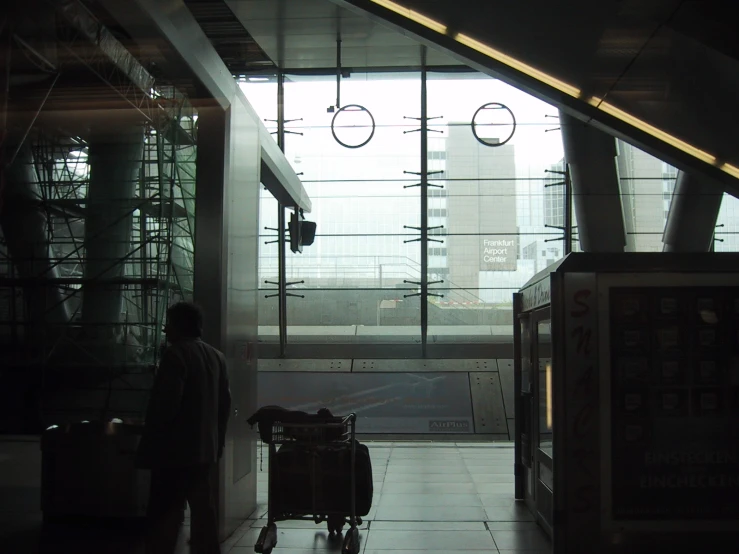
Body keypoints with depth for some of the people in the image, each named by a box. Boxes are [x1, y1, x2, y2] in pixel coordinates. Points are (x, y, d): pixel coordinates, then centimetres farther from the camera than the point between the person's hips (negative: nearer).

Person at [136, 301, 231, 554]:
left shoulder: (176, 354, -12)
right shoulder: (217, 357, 12)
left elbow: (164, 406, -18)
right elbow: (225, 404, 15)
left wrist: (147, 449, -12)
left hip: (175, 451, -7)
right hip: (206, 450, 8)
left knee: (164, 518, -3)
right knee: (204, 512, 11)